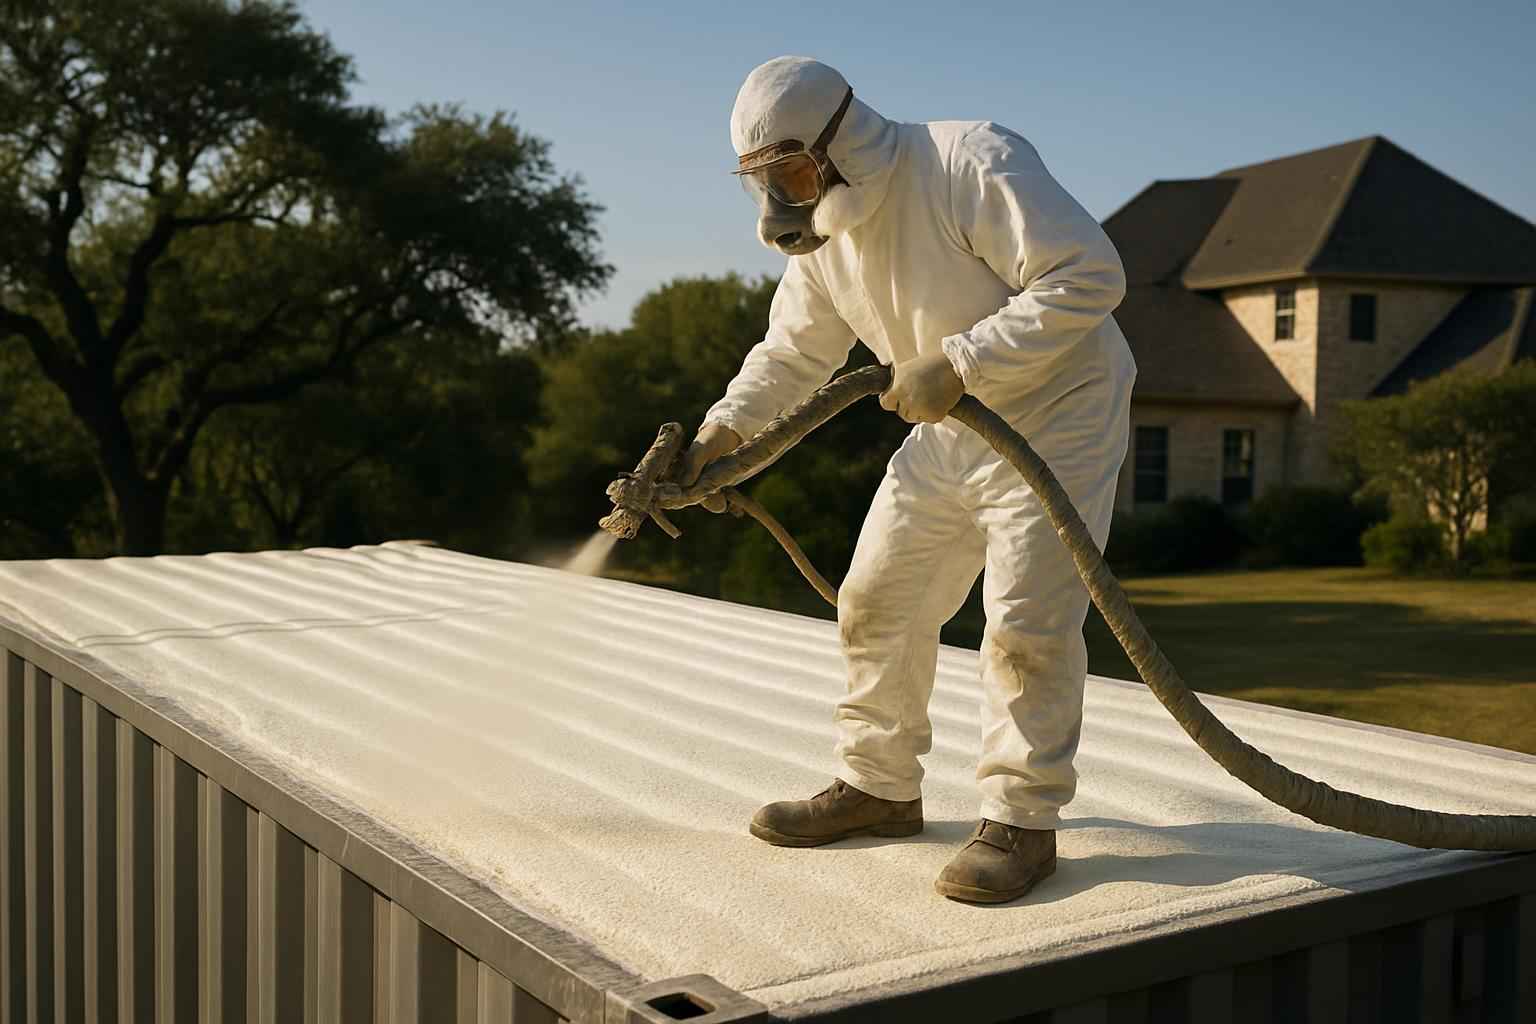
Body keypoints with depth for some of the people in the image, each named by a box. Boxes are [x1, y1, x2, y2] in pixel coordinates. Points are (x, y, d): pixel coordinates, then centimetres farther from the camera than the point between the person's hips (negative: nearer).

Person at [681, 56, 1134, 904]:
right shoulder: (822, 233, 2)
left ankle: (1021, 820, 4)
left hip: (1056, 418, -8)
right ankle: (878, 786, 22)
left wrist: (958, 363, -31)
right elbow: (793, 354, 12)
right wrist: (720, 432, -1)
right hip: (949, 432, 8)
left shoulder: (972, 166, -23)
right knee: (876, 604, 8)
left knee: (1025, 625, -10)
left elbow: (1088, 275, -28)